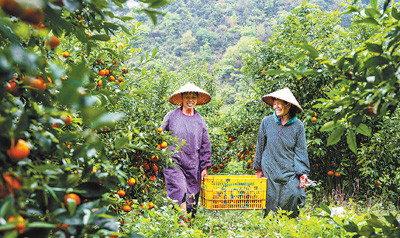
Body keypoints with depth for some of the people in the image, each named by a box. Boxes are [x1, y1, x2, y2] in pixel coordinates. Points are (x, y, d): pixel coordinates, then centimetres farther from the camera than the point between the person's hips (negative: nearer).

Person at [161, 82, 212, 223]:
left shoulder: (200, 120, 10)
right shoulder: (171, 116, 2)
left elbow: (205, 146, 14)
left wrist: (205, 167, 10)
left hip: (193, 166, 3)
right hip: (173, 163, -3)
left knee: (192, 198, 5)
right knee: (179, 193, -17)